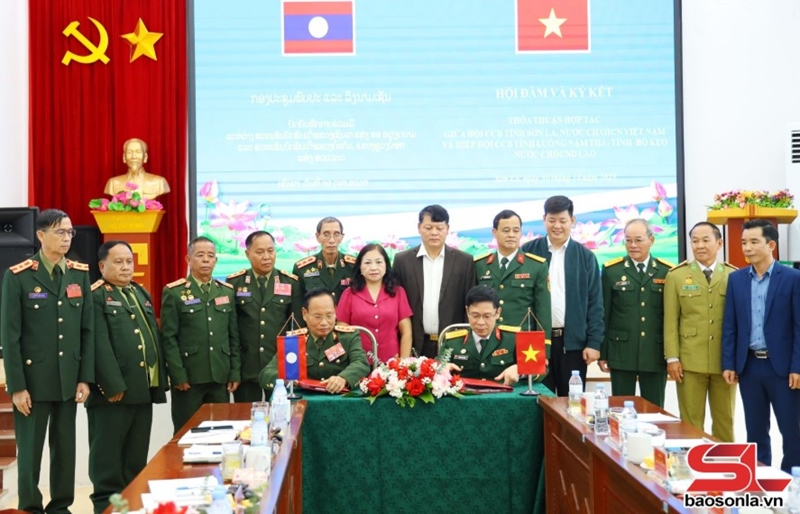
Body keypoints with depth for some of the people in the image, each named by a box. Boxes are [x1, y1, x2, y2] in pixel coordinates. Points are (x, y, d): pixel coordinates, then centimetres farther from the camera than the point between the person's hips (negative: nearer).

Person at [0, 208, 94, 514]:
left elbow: (88, 329, 6)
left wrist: (85, 378, 0)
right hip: (33, 379, -4)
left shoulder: (80, 274, 7)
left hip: (69, 380, 4)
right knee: (30, 450, 4)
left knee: (65, 448, 10)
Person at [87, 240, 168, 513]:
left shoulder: (142, 294, 19)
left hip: (144, 388, 7)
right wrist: (113, 385, -20)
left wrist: (160, 380, 12)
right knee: (108, 455, 2)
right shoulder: (96, 296, -5)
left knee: (137, 455, 14)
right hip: (113, 389, -7)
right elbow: (100, 345, -14)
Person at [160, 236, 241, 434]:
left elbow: (233, 335, 11)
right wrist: (178, 375, -12)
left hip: (220, 376, 4)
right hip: (188, 377, -4)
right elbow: (168, 338, -6)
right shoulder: (173, 292, -2)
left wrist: (235, 372, 6)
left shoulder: (227, 291, 11)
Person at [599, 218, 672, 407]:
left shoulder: (667, 272, 2)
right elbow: (603, 315, 2)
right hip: (621, 353, -1)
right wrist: (602, 353, -1)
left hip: (656, 354, 1)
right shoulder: (611, 270, 1)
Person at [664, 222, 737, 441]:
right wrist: (672, 357, -6)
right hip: (690, 361, -1)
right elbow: (670, 320, 1)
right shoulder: (676, 275, 3)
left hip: (726, 361, 1)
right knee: (691, 421, 3)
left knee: (725, 420, 11)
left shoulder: (734, 276, 5)